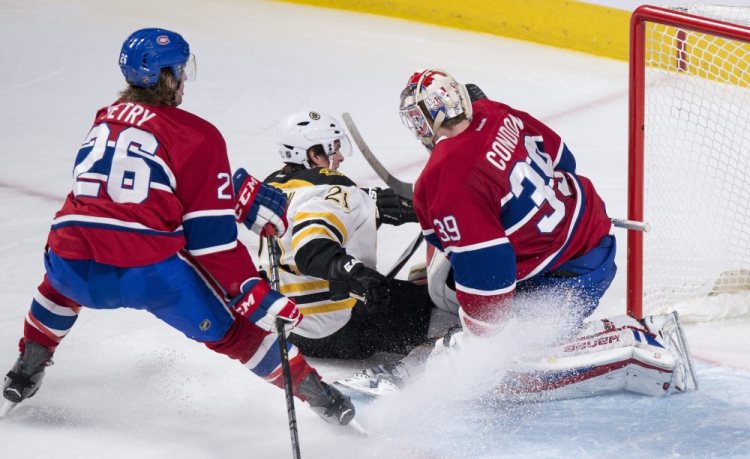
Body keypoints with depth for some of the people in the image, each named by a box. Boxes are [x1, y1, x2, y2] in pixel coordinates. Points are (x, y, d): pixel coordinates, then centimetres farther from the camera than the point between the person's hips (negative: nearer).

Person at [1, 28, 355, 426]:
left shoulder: (106, 118, 20)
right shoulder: (198, 137, 2)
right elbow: (210, 235, -3)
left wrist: (246, 196, 23)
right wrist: (255, 293, 0)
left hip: (74, 269, 5)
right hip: (150, 272, -5)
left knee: (60, 281, 41)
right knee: (233, 329, 14)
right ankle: (312, 391, 20)